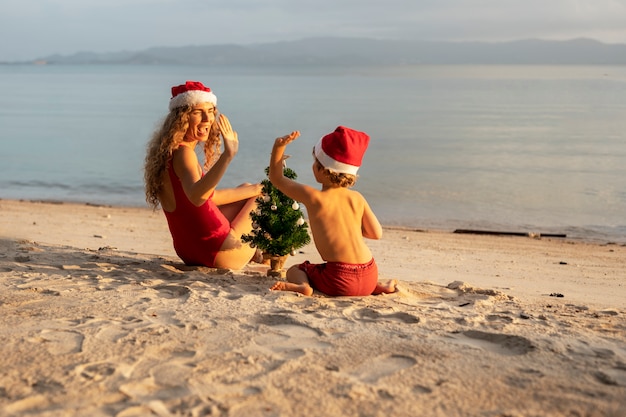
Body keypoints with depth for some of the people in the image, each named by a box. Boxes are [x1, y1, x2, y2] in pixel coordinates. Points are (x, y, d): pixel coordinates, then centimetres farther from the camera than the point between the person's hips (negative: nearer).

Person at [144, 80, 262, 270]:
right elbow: (196, 197, -46)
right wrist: (227, 155, -55)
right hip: (217, 253, -10)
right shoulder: (183, 153, -24)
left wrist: (253, 189, 13)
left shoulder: (168, 151, 6)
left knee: (248, 189, 27)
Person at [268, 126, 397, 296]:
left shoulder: (313, 197, -5)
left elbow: (276, 178, 7)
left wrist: (278, 147, 3)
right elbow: (376, 233, 11)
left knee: (295, 270, 18)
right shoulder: (357, 198, 6)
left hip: (340, 281, -5)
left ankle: (303, 286, -13)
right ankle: (378, 286, 15)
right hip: (369, 277, 5)